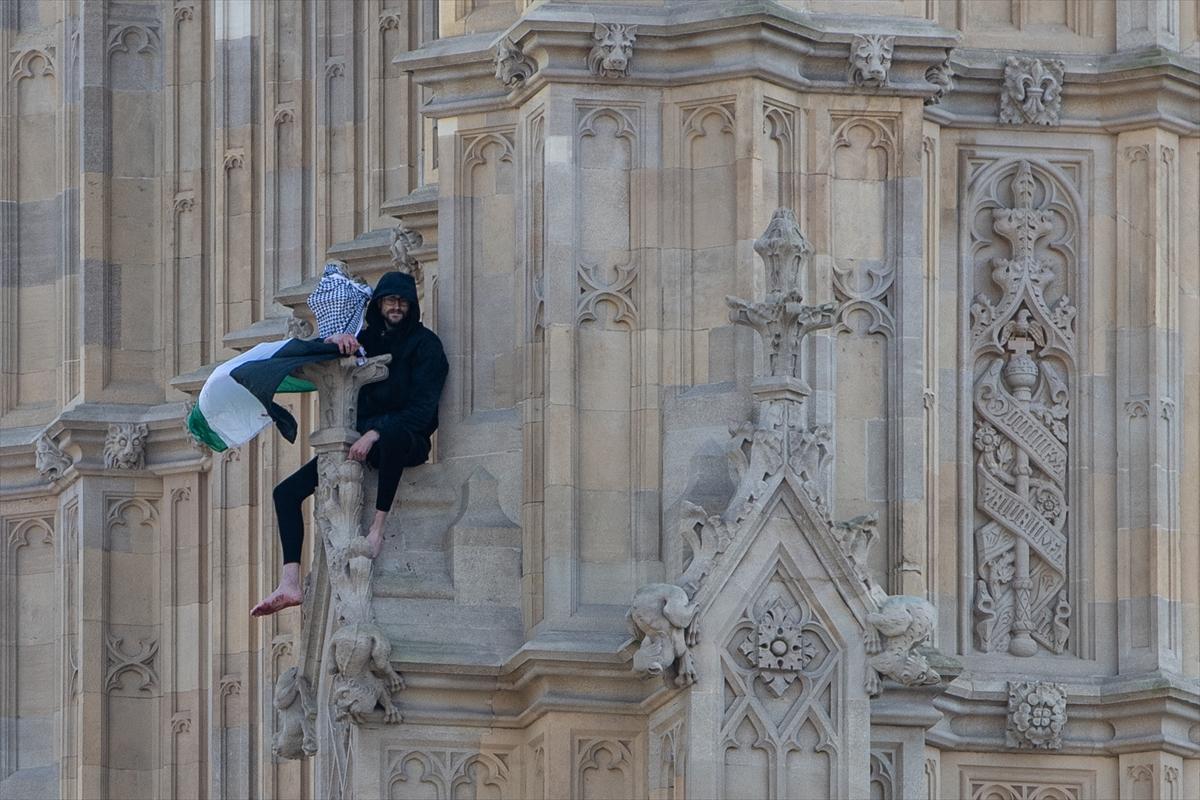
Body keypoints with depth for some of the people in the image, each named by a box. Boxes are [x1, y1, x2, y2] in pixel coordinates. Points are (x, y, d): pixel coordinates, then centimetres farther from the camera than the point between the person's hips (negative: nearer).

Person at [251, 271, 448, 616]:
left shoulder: (425, 343, -3)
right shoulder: (368, 339, 15)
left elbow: (422, 407, -14)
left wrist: (376, 433, -25)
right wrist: (335, 339, -12)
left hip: (406, 439, -7)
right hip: (363, 439, 7)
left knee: (391, 437, -46)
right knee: (287, 491, -5)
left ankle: (379, 525, -33)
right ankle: (290, 584, -14)